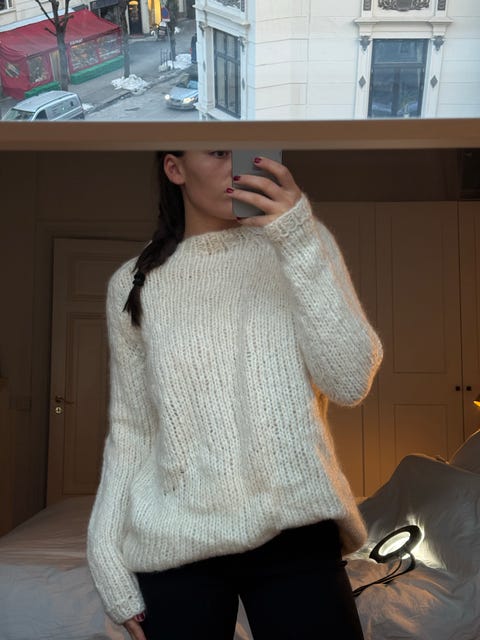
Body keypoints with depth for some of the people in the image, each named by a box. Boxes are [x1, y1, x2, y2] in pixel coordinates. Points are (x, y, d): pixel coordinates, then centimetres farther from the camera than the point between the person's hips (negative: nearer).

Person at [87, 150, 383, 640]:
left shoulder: (301, 241, 2)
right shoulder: (133, 285, 3)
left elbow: (350, 384, -9)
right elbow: (130, 431, 7)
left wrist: (300, 242, -15)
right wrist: (106, 550, -2)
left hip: (297, 533, 0)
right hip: (174, 543, 1)